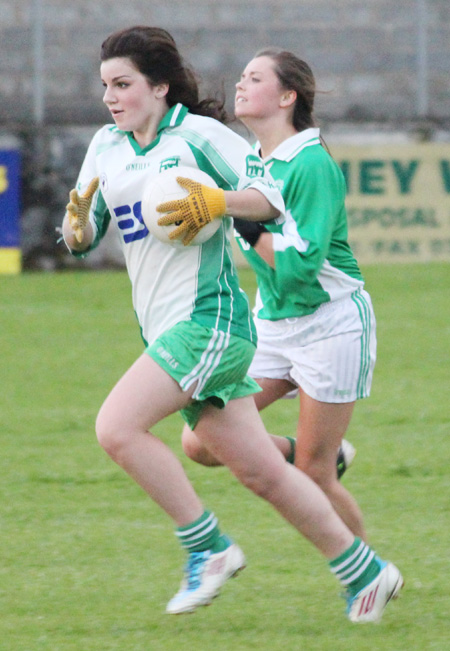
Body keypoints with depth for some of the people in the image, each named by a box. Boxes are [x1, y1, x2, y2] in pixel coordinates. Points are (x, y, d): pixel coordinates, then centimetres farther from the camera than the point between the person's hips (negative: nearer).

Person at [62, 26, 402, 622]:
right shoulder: (107, 147, 15)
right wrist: (78, 221, -5)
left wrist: (215, 202, -25)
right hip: (166, 328, 8)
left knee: (117, 427, -21)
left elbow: (270, 198, -8)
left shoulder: (199, 135, -5)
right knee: (262, 473, 10)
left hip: (209, 320, -8)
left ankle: (208, 547, -10)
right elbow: (81, 239, 18)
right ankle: (365, 574, 20)